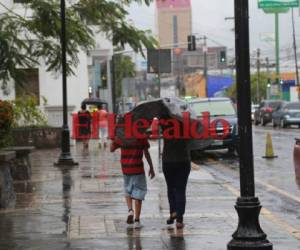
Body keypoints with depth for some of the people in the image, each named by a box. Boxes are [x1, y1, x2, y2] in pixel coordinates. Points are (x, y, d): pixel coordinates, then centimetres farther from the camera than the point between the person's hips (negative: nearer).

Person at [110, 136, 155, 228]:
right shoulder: (141, 137, -5)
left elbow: (111, 149, 7)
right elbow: (146, 153, -3)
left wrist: (114, 139, 18)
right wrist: (151, 168, 4)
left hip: (125, 169, 2)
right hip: (138, 169, -2)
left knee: (128, 191, 23)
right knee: (138, 194, 3)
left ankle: (130, 210, -2)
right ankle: (137, 220, -1)